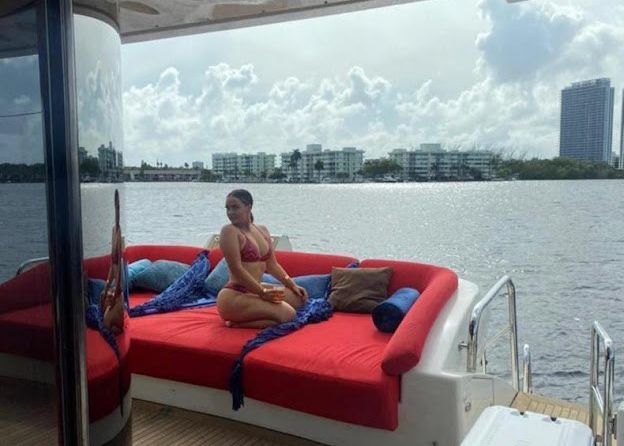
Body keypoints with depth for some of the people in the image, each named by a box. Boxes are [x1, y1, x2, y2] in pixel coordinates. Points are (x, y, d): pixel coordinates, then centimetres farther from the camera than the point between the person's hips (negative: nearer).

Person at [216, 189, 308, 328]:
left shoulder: (262, 230, 12)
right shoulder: (229, 231, -11)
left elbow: (272, 264, 19)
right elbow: (236, 269, -17)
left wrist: (292, 285, 11)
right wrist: (262, 293, -20)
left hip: (255, 290, 9)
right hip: (234, 296, -9)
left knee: (299, 297, 15)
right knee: (287, 314, -20)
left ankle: (251, 314, 9)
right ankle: (236, 323, -6)